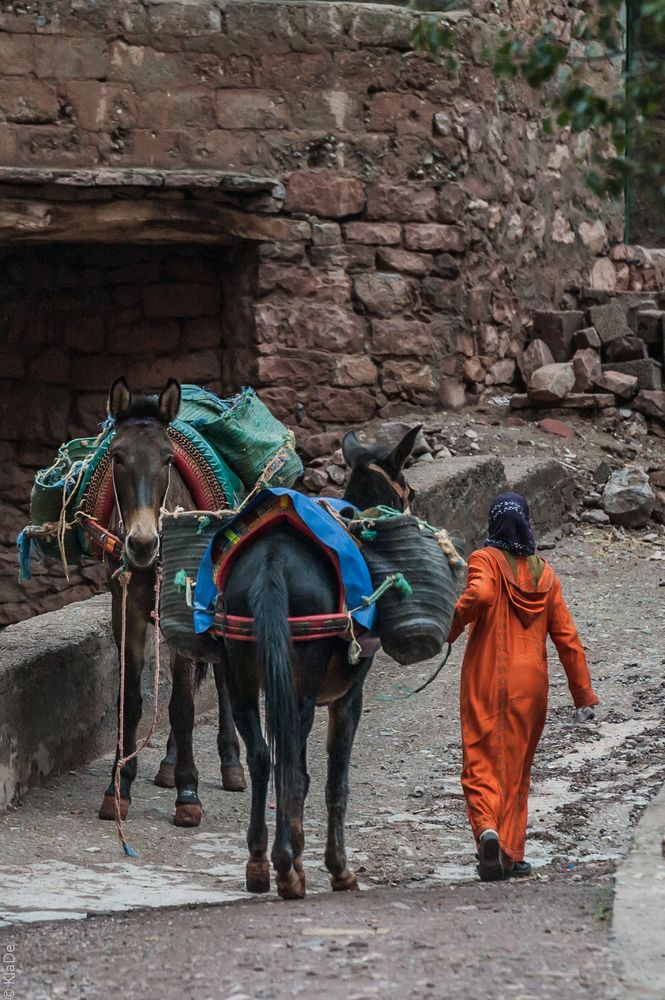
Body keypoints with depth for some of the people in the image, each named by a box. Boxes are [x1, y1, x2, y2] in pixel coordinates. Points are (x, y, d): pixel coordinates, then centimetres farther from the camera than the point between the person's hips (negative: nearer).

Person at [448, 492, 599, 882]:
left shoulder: (485, 560, -4)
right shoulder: (544, 572, 7)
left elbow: (480, 594, -28)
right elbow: (567, 637, 6)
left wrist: (450, 629, -12)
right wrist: (584, 693, 9)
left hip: (485, 683, -3)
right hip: (529, 685, 3)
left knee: (481, 763, 3)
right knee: (517, 769, 13)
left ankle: (486, 828, -23)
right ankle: (511, 854, 13)